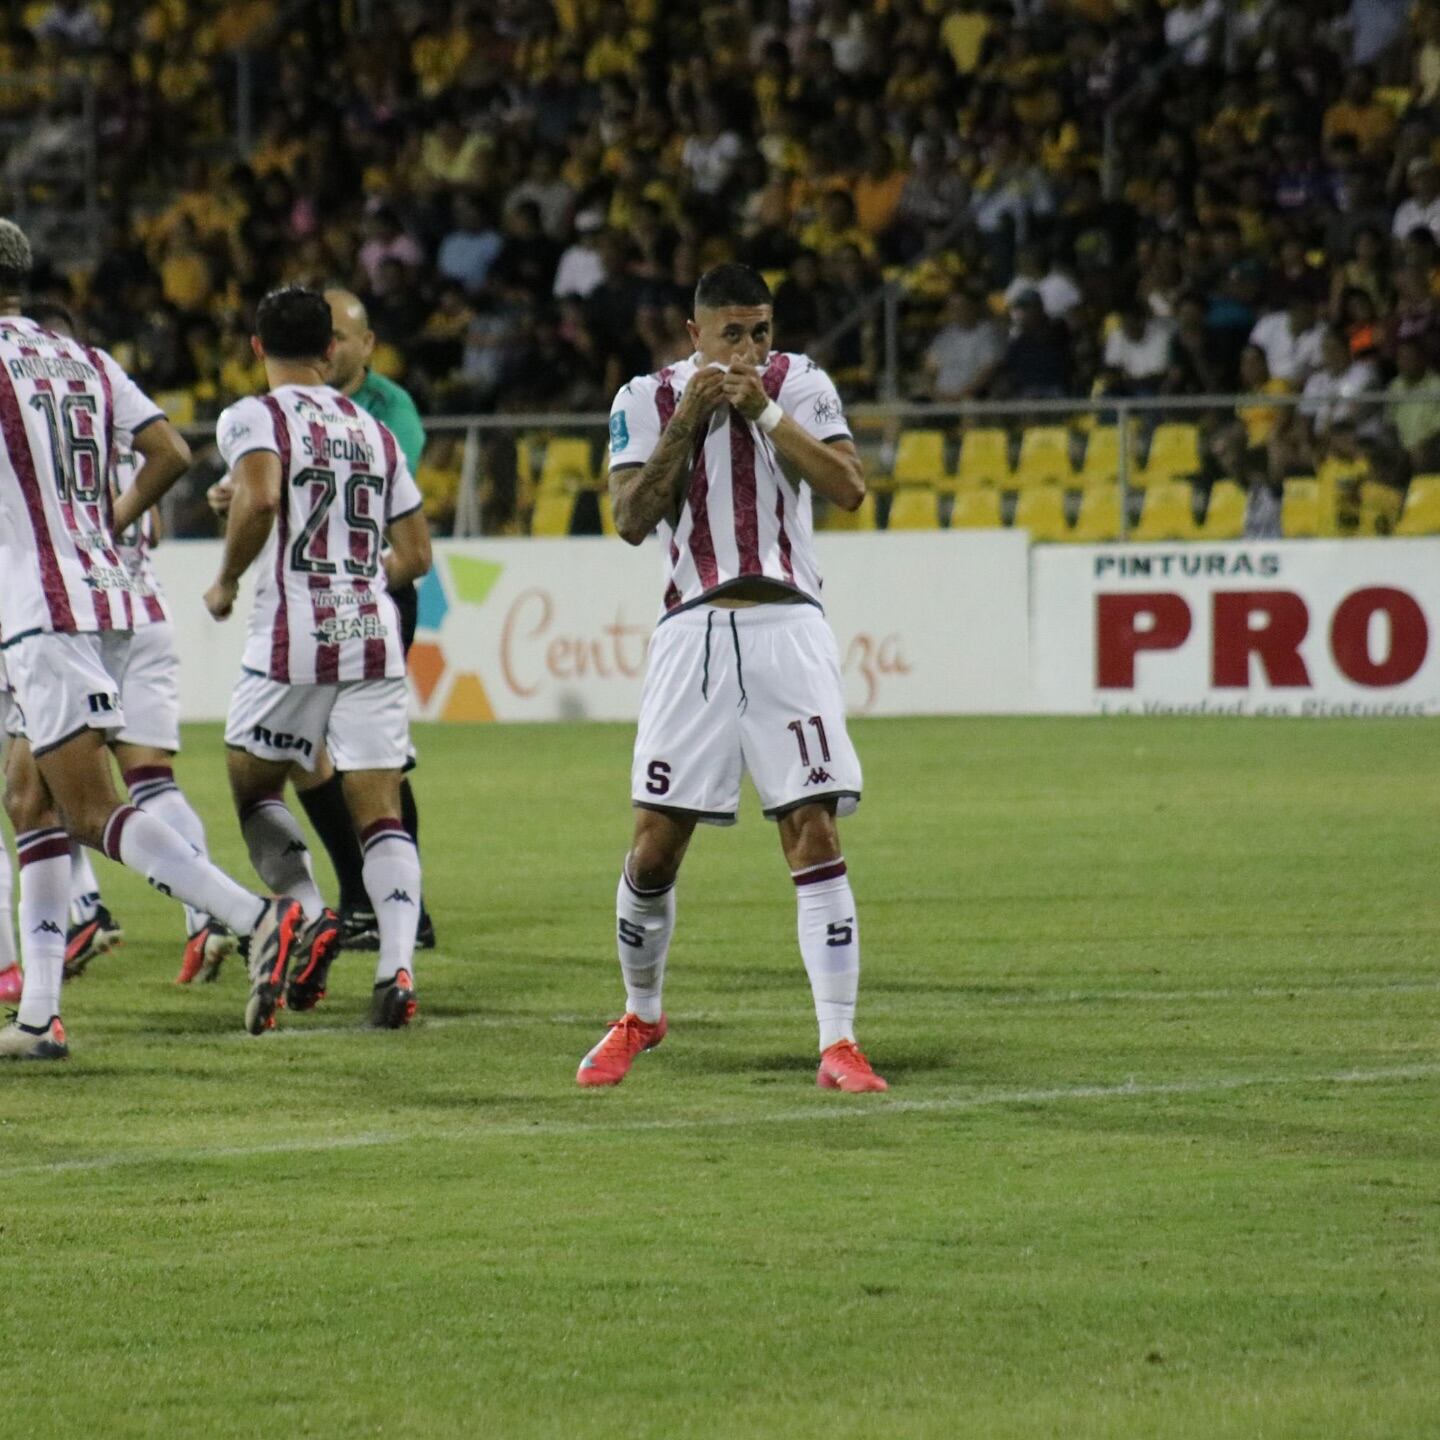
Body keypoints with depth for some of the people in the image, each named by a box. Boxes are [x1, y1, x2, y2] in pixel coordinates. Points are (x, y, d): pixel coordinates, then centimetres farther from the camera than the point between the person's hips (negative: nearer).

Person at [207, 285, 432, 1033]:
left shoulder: (253, 418, 0)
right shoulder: (374, 430, 16)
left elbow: (260, 496, -21)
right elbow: (415, 554, 16)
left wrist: (226, 582, -7)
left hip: (292, 635, -4)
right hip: (373, 636, 4)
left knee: (254, 789, 15)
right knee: (380, 812, 2)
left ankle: (308, 918, -8)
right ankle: (397, 962, -17)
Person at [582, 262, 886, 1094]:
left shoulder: (799, 386, 3)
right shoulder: (647, 402, 5)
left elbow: (849, 489, -8)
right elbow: (632, 521, -4)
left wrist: (766, 412, -14)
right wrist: (685, 423, -11)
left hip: (787, 628, -1)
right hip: (694, 632, 1)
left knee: (814, 835, -9)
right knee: (656, 845, 1)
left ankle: (840, 1046, -9)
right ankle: (641, 1016, 25)